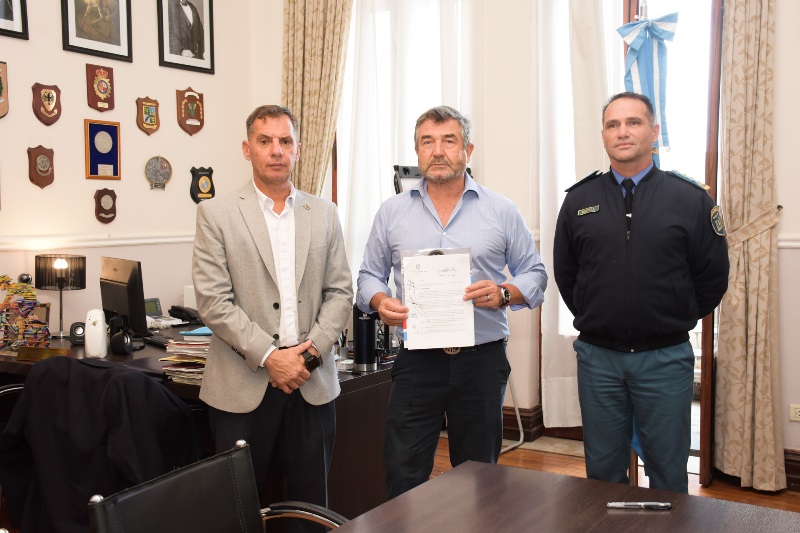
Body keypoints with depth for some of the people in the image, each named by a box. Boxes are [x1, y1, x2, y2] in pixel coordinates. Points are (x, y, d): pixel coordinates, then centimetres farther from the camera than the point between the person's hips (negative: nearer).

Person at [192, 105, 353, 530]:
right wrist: (268, 356, -13)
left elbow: (339, 292, 7)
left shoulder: (324, 214, 9)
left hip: (312, 382, 3)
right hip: (243, 385, -2)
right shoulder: (216, 213, 0)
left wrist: (312, 349, -8)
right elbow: (213, 301, -7)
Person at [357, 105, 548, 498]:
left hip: (482, 361, 0)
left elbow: (535, 274, 7)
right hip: (416, 361, 1)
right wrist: (380, 301, -10)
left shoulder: (501, 211, 3)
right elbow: (370, 274, 12)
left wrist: (504, 293, -14)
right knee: (403, 477, 1)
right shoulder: (392, 212, 7)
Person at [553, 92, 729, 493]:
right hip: (597, 357, 2)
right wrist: (594, 319, 8)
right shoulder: (579, 200, 4)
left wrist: (676, 321, 5)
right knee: (602, 472, 14)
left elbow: (712, 277, 4)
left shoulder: (691, 199, -2)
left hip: (665, 358, -1)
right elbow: (565, 274, 12)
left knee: (668, 474, 10)